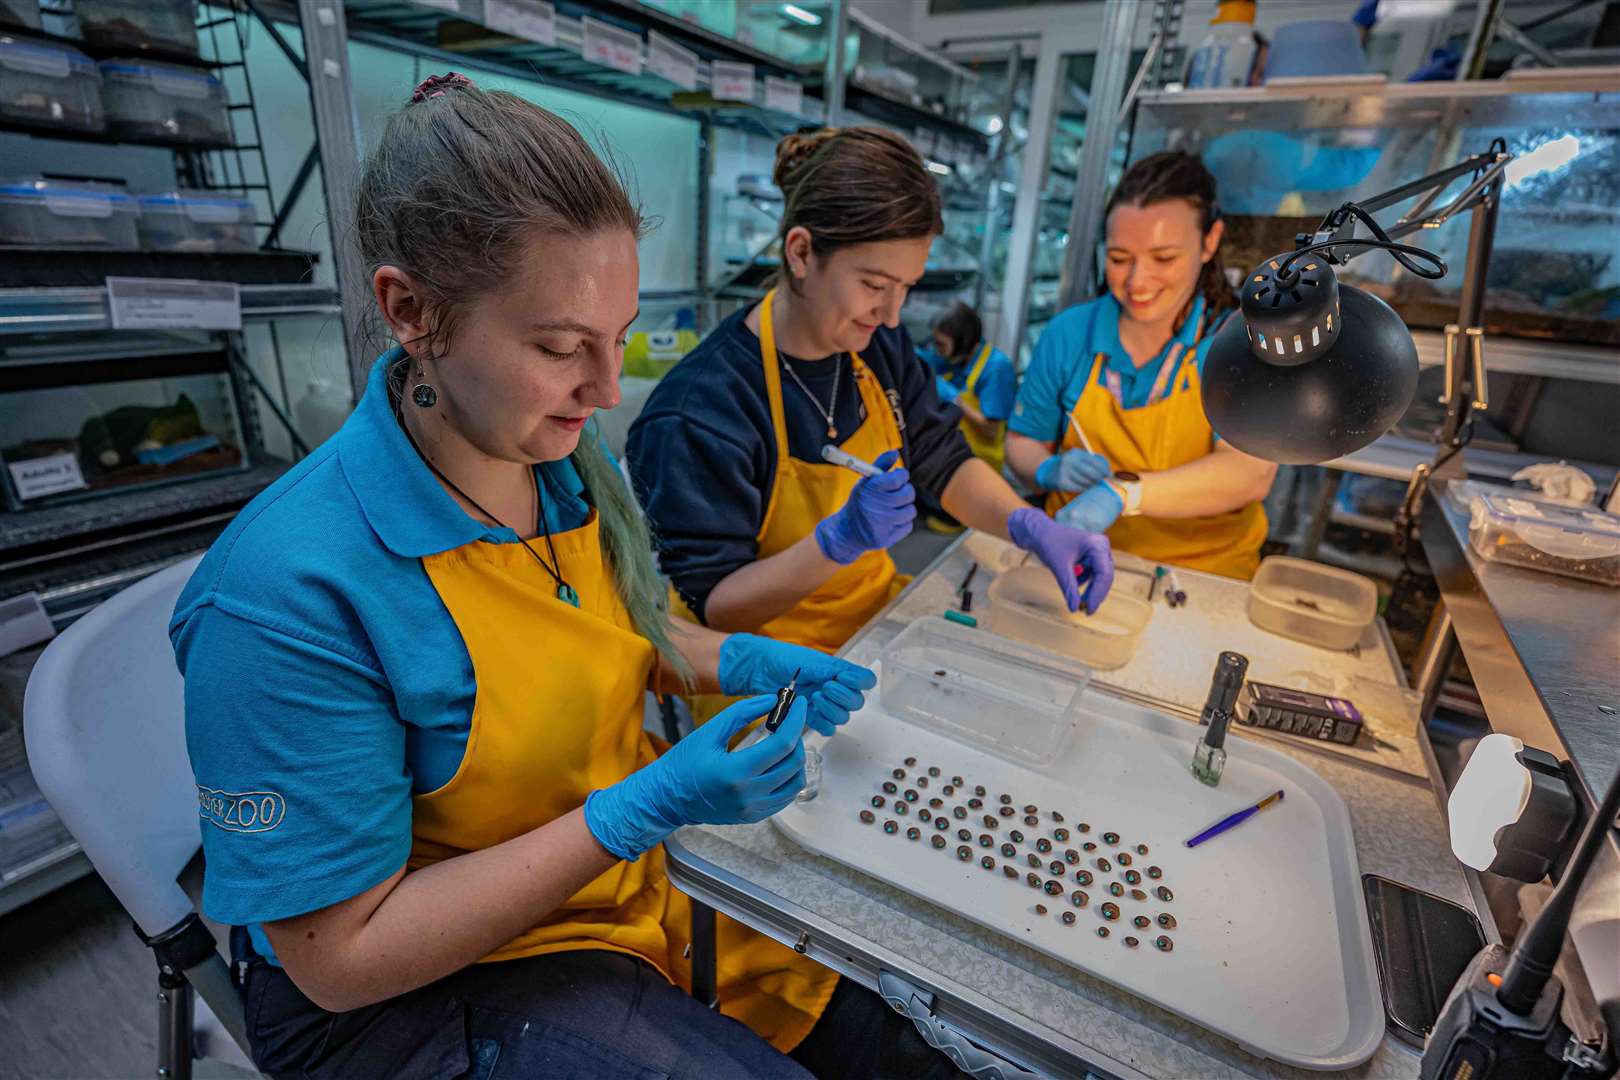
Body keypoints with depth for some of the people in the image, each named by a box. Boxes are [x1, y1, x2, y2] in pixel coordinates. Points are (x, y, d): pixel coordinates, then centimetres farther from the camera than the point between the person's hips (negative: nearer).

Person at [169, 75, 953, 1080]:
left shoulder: (574, 460, -8)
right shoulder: (288, 596, -28)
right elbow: (340, 955, -21)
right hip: (423, 991, -4)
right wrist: (648, 807, -29)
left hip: (637, 843, 6)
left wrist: (743, 662, -11)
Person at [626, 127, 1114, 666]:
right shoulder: (698, 410, -22)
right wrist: (839, 540, -30)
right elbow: (710, 606, -16)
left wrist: (1031, 526, -12)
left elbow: (944, 462, 6)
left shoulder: (880, 345, -2)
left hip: (883, 620, 6)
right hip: (774, 674, -5)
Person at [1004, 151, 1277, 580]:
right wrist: (1051, 471, -15)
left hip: (1204, 575, -1)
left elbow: (1251, 472, -20)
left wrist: (1123, 492, -35)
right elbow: (1021, 444, 7)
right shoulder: (1067, 334, -1)